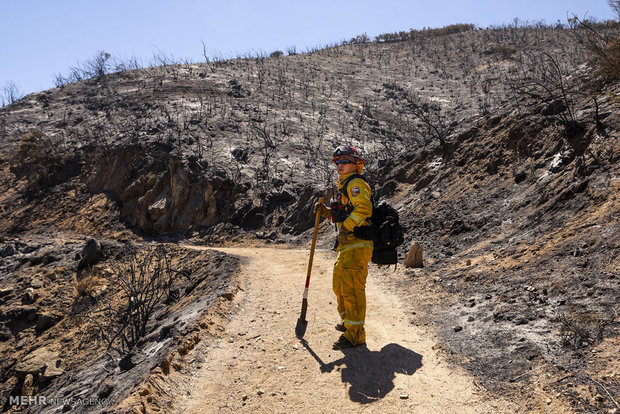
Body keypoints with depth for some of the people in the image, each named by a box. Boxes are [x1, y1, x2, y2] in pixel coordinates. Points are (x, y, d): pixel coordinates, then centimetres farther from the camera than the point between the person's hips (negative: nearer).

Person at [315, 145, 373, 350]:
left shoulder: (356, 184, -8)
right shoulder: (344, 186, 23)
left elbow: (363, 207, -26)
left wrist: (346, 228, -28)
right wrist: (325, 211, 12)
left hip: (357, 245, -11)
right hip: (347, 246, 11)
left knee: (352, 288, -10)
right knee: (339, 285, 21)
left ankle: (355, 334, -4)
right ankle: (348, 321, 38)